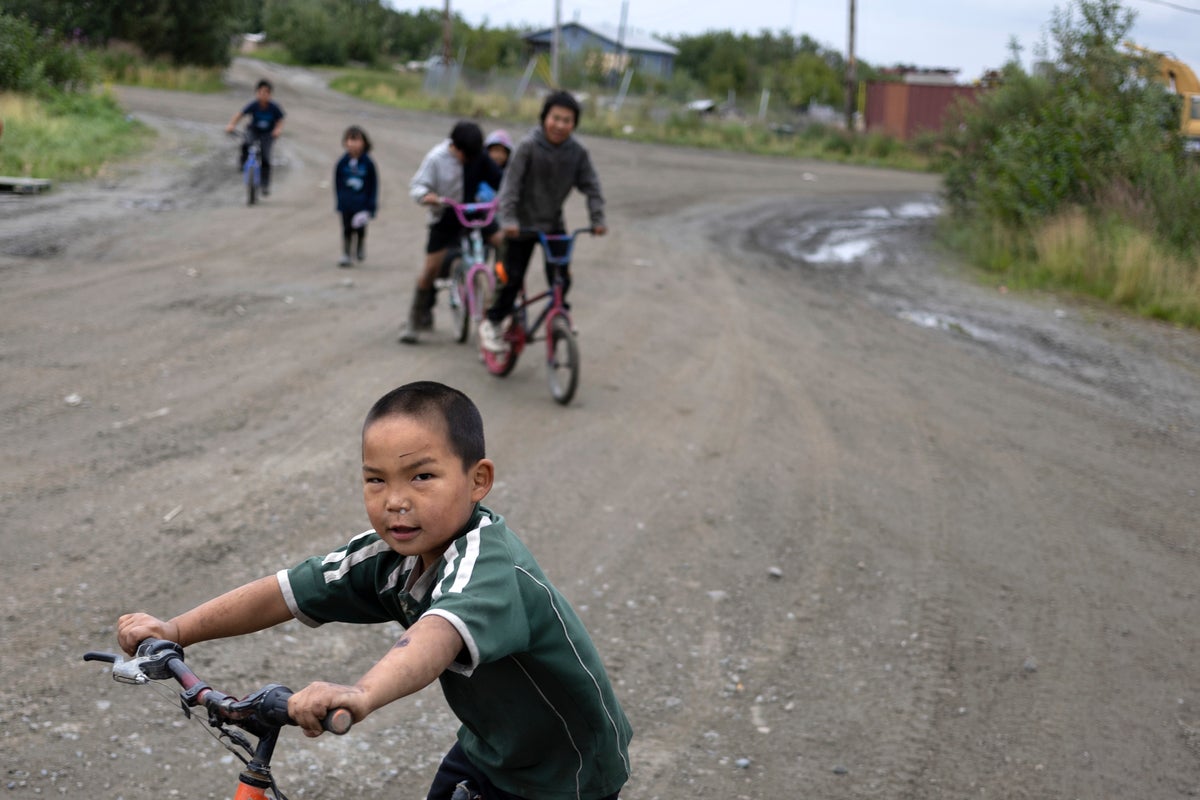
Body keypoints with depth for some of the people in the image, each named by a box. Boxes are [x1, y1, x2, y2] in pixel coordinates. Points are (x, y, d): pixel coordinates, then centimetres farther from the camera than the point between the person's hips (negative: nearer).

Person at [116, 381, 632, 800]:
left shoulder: (486, 564, -36)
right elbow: (287, 592, -9)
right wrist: (176, 629, -18)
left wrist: (361, 695, -74)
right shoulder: (393, 553, -12)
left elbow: (440, 634, -56)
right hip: (489, 744, 7)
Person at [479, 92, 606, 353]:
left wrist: (598, 219, -11)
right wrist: (508, 219, -26)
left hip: (554, 224, 3)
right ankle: (492, 323, 20)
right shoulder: (528, 146, -18)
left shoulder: (577, 152, -8)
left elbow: (591, 185, -2)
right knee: (513, 278, 0)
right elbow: (511, 182, -19)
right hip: (523, 224, -3)